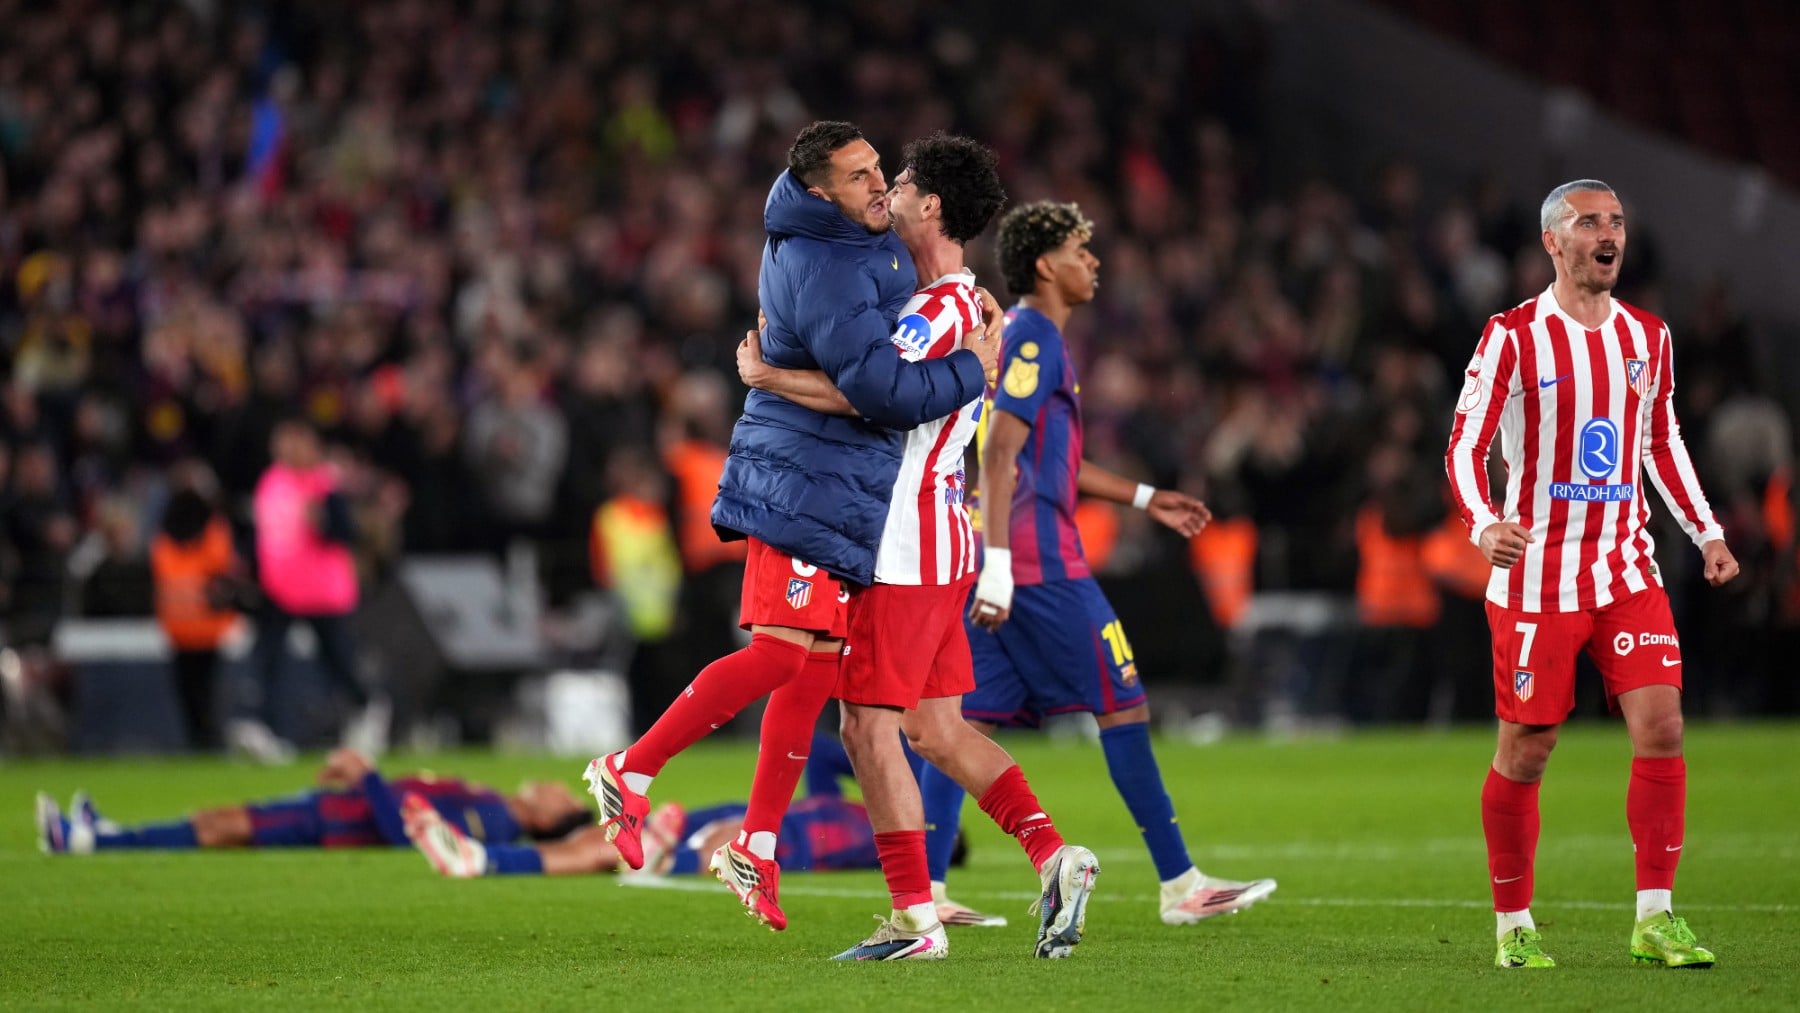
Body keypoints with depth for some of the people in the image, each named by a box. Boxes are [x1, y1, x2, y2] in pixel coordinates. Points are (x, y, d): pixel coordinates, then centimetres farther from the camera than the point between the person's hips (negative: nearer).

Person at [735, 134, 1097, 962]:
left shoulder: (939, 311, -16)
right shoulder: (970, 307, 17)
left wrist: (763, 374, -19)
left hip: (904, 551, -10)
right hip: (938, 547, 10)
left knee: (870, 728, -6)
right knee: (937, 731, 11)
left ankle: (915, 918, -5)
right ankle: (1056, 859, 3)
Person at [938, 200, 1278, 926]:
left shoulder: (1019, 336, 21)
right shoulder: (1034, 341, -10)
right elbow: (1000, 454, -20)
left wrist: (1145, 499, 32)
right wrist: (999, 560, -26)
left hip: (1001, 563, 10)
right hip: (1038, 559, -10)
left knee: (970, 718, 4)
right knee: (1123, 705, -2)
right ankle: (1180, 883, 1)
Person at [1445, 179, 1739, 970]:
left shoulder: (1646, 336, 9)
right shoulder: (1513, 338, -7)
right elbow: (1465, 445, -9)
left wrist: (1707, 533, 14)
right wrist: (1484, 525, -27)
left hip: (1627, 570, 4)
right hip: (1537, 574, -4)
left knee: (1661, 727, -10)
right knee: (1526, 751, 0)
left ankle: (1655, 918, -4)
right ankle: (1513, 926, 15)